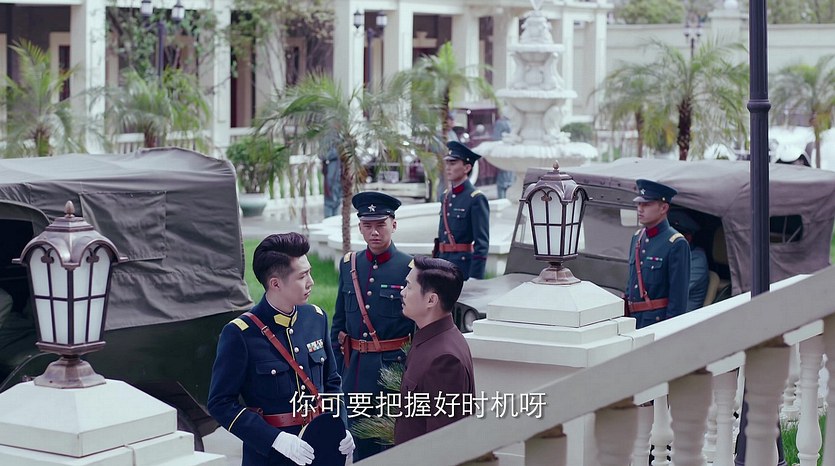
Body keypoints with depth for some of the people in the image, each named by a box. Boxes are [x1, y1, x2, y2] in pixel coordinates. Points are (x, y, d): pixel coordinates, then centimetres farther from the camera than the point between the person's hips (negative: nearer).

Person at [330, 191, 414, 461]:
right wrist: (334, 372, 10)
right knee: (361, 448, 12)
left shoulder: (410, 269, -7)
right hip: (355, 373, 4)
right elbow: (339, 322, 13)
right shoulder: (349, 265, 7)